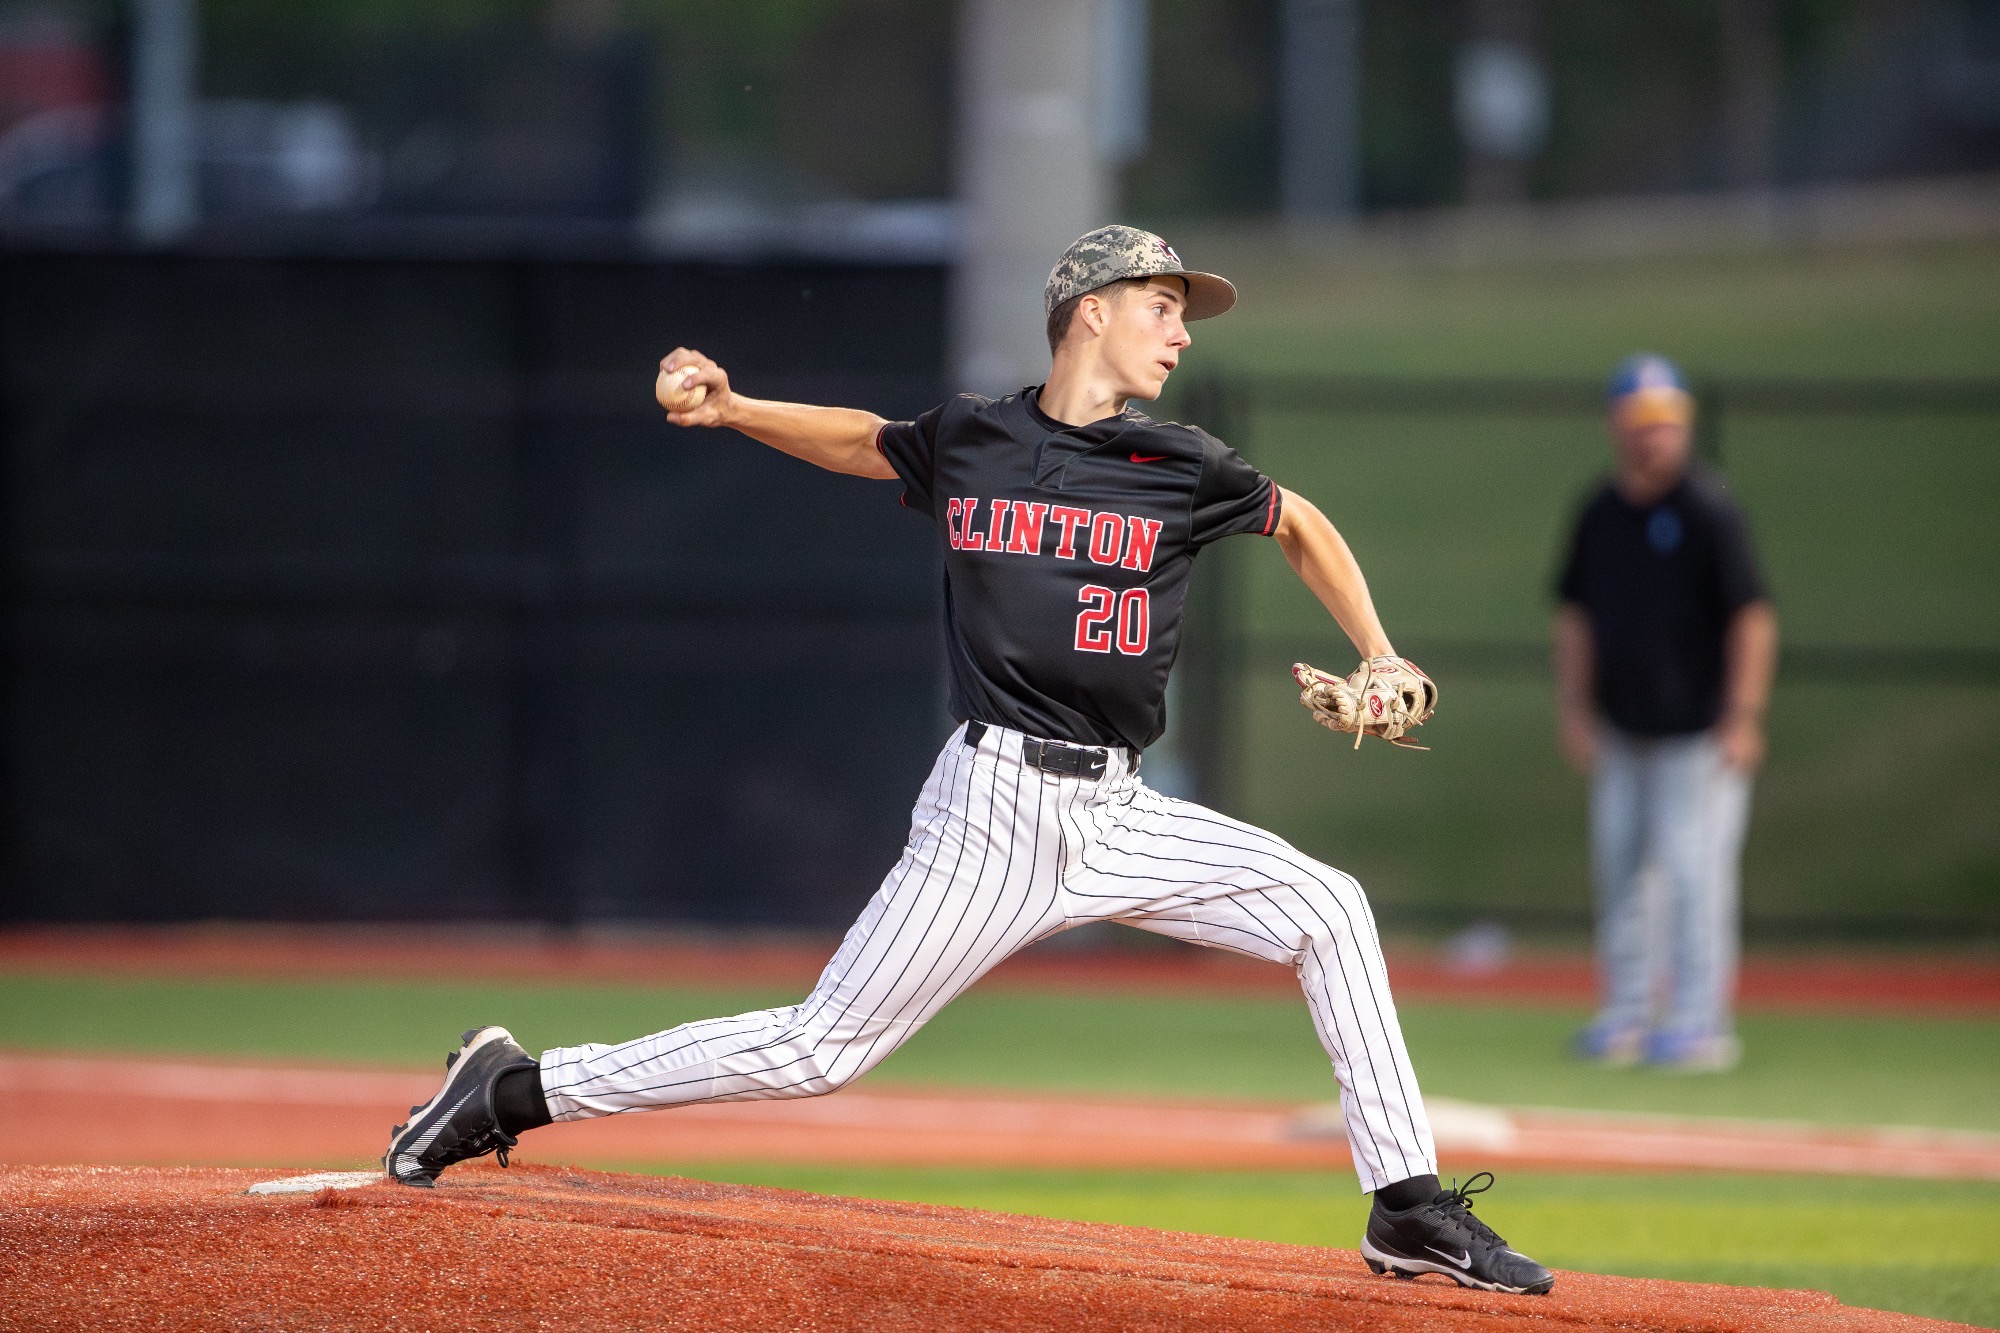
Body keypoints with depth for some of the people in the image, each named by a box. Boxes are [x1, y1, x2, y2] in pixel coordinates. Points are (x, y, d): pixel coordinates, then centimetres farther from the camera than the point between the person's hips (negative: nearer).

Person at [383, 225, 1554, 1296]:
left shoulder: (1184, 470, 4)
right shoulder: (966, 442, 1)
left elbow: (1301, 523, 22)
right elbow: (861, 440, 22)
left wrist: (1382, 660, 12)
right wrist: (729, 408, 8)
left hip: (1119, 813, 4)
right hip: (998, 807, -4)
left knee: (1328, 909, -8)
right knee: (823, 1049, -7)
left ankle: (1408, 1208, 1)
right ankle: (513, 1092, 3)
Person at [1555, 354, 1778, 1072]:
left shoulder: (1709, 509, -11)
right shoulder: (1600, 513, 7)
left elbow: (1752, 615, -12)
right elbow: (1576, 611, 14)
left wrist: (1743, 718, -16)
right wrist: (1573, 709, 7)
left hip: (1697, 734, -6)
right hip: (1619, 733, 6)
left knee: (1693, 871, -7)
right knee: (1617, 867, 8)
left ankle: (1699, 1023, -2)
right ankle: (1626, 1014, 17)